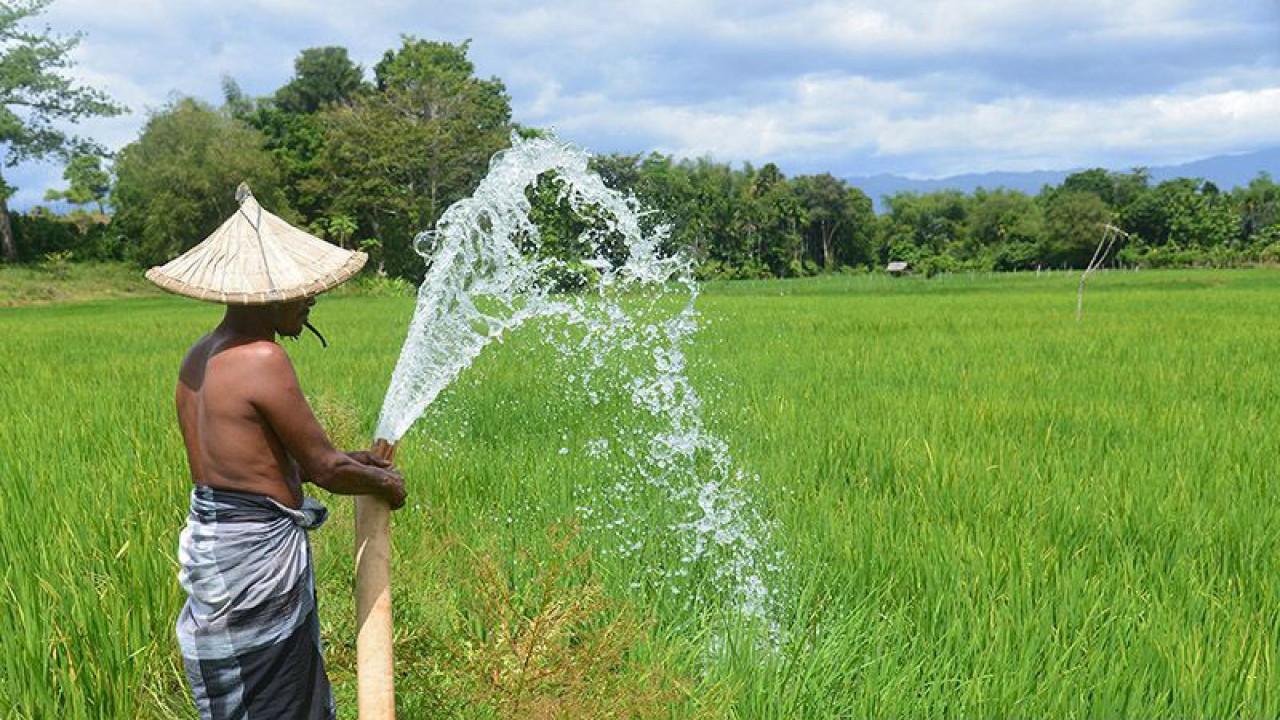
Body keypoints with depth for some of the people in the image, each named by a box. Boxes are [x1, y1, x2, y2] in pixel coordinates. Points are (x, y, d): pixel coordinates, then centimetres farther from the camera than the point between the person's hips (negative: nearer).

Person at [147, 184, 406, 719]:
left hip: (210, 541, 9)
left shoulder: (198, 358, 8)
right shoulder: (263, 360, -20)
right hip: (258, 551, -9)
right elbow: (324, 469, -14)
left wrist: (345, 461, 19)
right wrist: (384, 483, 5)